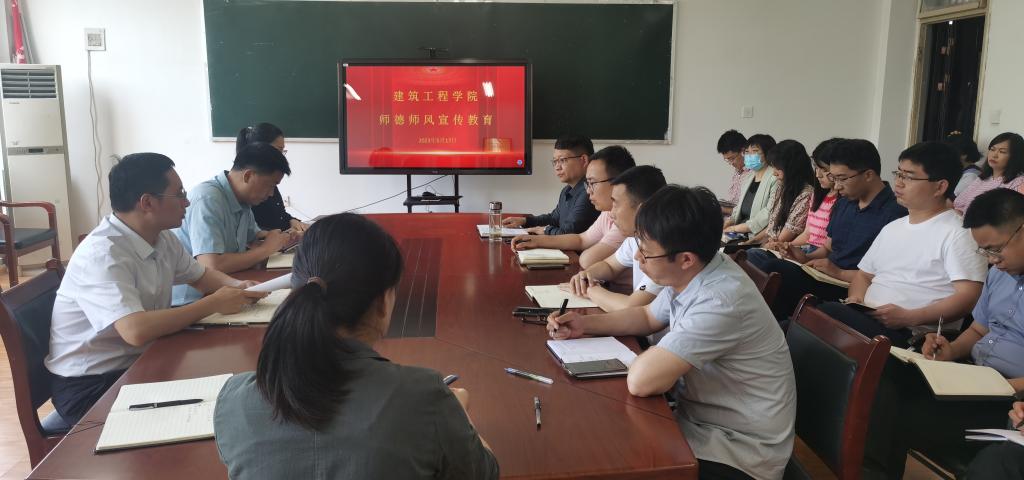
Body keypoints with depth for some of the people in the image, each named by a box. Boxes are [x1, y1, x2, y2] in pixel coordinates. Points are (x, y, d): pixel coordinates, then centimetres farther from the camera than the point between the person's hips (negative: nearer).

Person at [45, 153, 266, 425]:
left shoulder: (161, 237, 0)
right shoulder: (102, 255, -26)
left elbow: (200, 276, 16)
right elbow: (136, 330, -37)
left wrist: (238, 287, -6)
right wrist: (214, 304, -26)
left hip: (138, 362, 8)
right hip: (90, 386, -8)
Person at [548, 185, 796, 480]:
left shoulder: (720, 301, -32)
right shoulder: (690, 276, -3)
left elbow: (640, 380, -34)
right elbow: (647, 317, 17)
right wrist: (586, 324, 5)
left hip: (738, 453, -7)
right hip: (701, 421, 8)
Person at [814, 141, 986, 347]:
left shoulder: (957, 233, -1)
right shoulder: (892, 228, 23)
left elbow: (969, 297, -10)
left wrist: (908, 317, -19)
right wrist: (856, 299, 6)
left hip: (913, 336, -7)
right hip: (866, 319, 7)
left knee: (830, 313, -33)